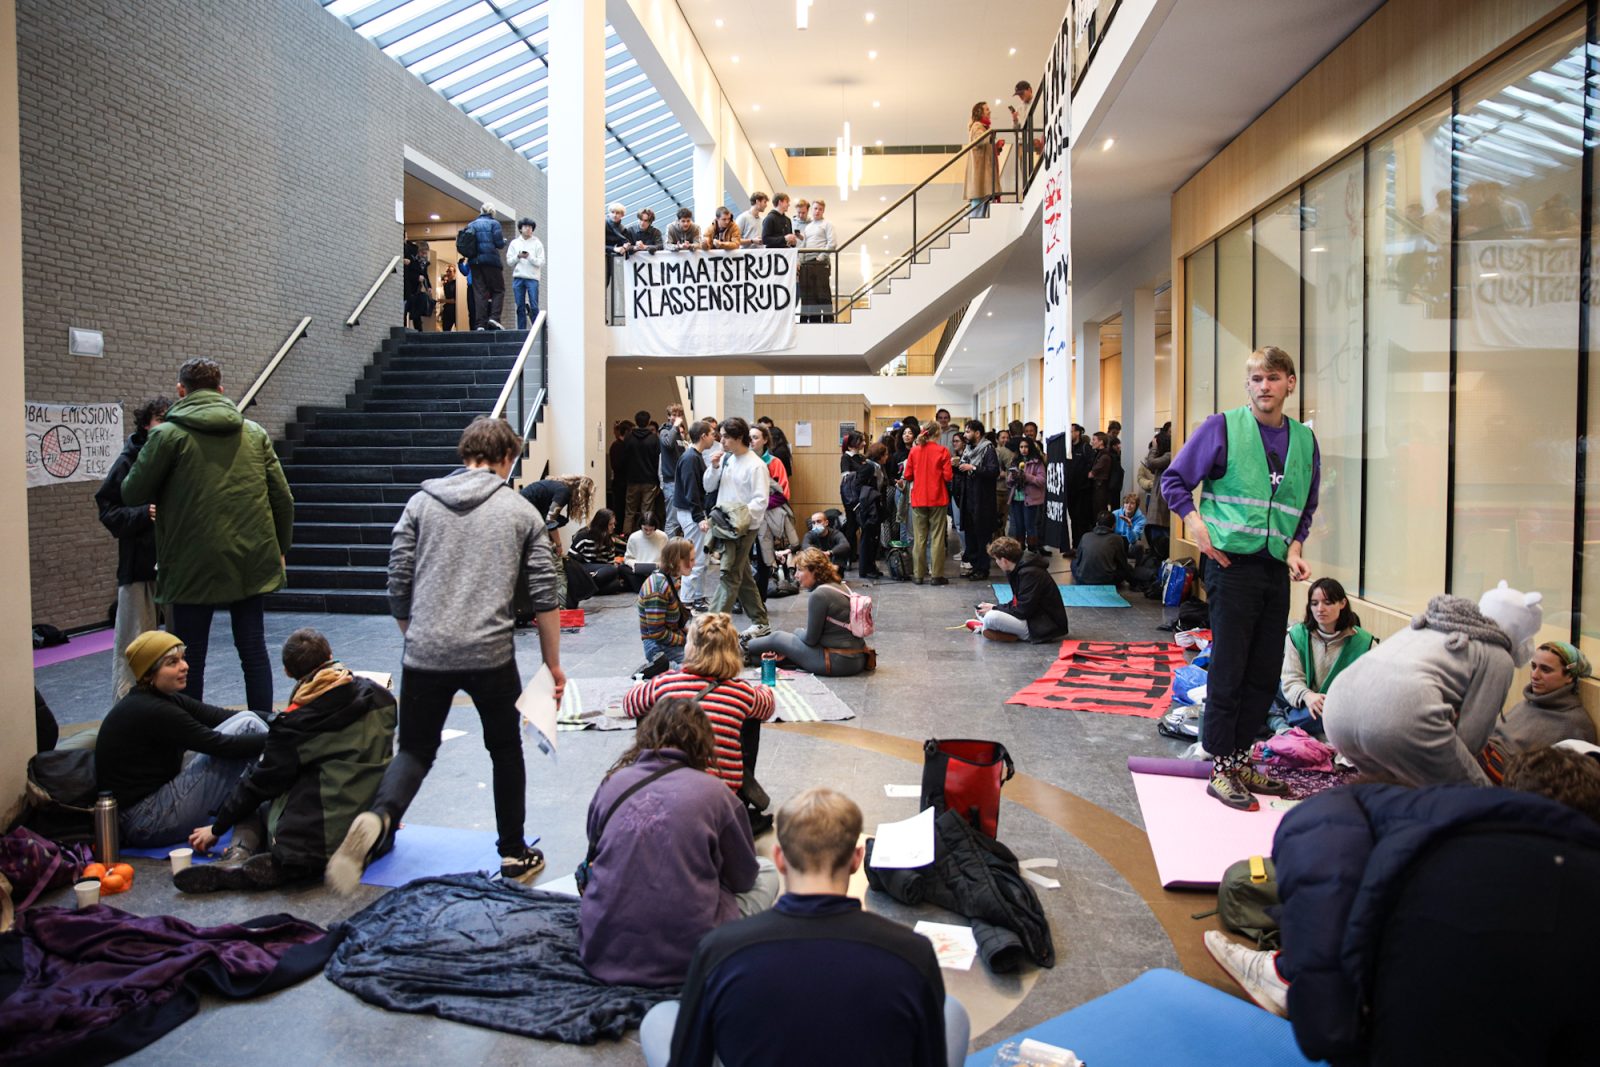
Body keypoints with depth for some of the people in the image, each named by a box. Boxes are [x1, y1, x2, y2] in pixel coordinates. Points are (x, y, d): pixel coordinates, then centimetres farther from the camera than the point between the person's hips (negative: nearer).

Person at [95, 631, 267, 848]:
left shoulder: (162, 700, 7)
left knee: (246, 721, 4)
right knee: (246, 726, -14)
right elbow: (220, 745, -21)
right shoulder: (150, 711, -20)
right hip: (148, 824, -9)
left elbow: (218, 716, 1)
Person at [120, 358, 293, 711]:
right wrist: (280, 548, 16)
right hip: (251, 563, 4)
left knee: (190, 660, 7)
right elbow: (282, 499, 5)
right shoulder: (255, 433, 6)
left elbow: (133, 495, -1)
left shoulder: (168, 434, -6)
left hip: (193, 567, -3)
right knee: (254, 651, 11)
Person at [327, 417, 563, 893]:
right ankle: (514, 854, 25)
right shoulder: (521, 510, 4)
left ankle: (376, 819, -16)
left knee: (416, 751, 14)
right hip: (491, 655, -1)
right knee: (505, 751, 18)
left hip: (426, 655, 1)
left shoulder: (422, 502, 7)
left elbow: (398, 586, 5)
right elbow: (544, 597, 2)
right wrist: (553, 663, 10)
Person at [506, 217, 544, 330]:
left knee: (534, 307, -7)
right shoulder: (514, 243, 13)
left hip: (532, 278, -2)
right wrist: (518, 256, -9)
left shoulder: (537, 243, 6)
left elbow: (541, 262, -1)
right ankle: (521, 331, 7)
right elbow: (509, 261, 8)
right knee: (520, 307, 3)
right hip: (518, 278, 2)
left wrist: (529, 257, -15)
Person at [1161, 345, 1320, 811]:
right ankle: (1220, 769, 7)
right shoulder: (1222, 428, -5)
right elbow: (1174, 480, 0)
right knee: (1229, 671, -3)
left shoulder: (1304, 440, 10)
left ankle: (1241, 758, 25)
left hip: (1276, 569, 6)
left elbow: (1306, 508, 21)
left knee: (1265, 674, 11)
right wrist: (1198, 528, -10)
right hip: (1233, 564, -5)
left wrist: (1295, 549, 6)